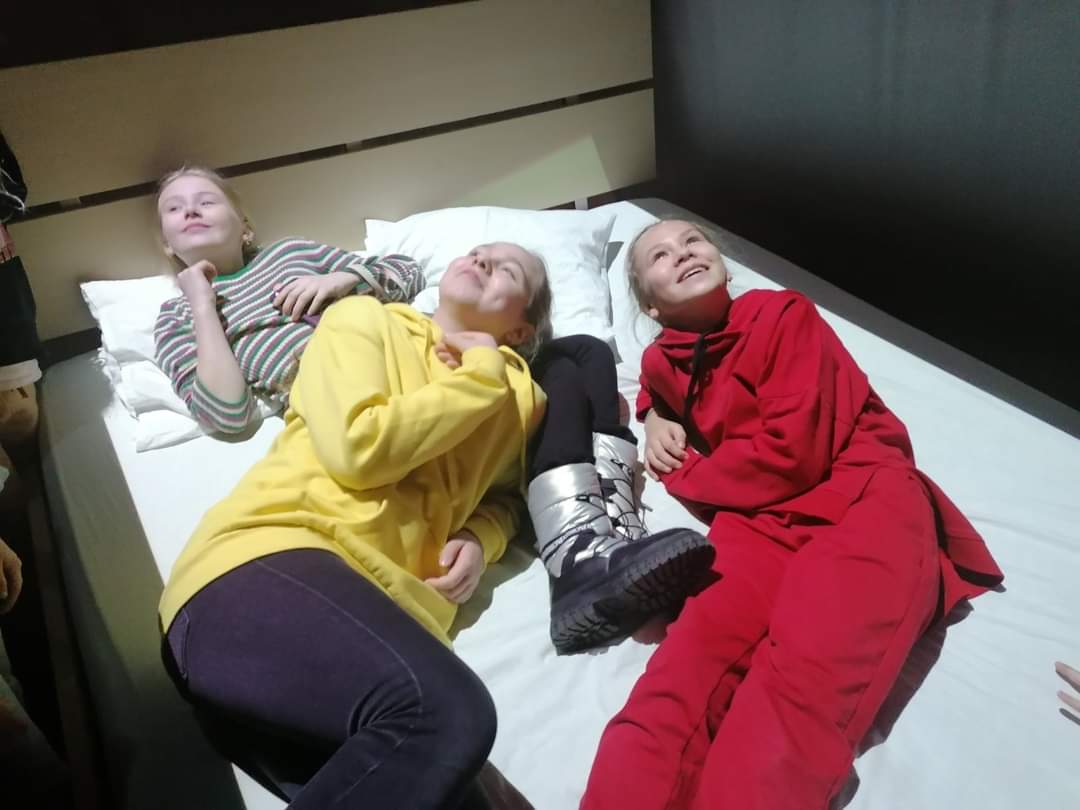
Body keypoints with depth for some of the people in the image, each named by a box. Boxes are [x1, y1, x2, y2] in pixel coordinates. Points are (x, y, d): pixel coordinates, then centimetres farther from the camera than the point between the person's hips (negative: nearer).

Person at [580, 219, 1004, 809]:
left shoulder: (784, 316, 4)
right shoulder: (662, 361, 20)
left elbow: (792, 454, -6)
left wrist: (679, 474, 6)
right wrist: (654, 419, 23)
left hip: (863, 500, -3)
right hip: (760, 521, 3)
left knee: (799, 679, -36)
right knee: (689, 662, -31)